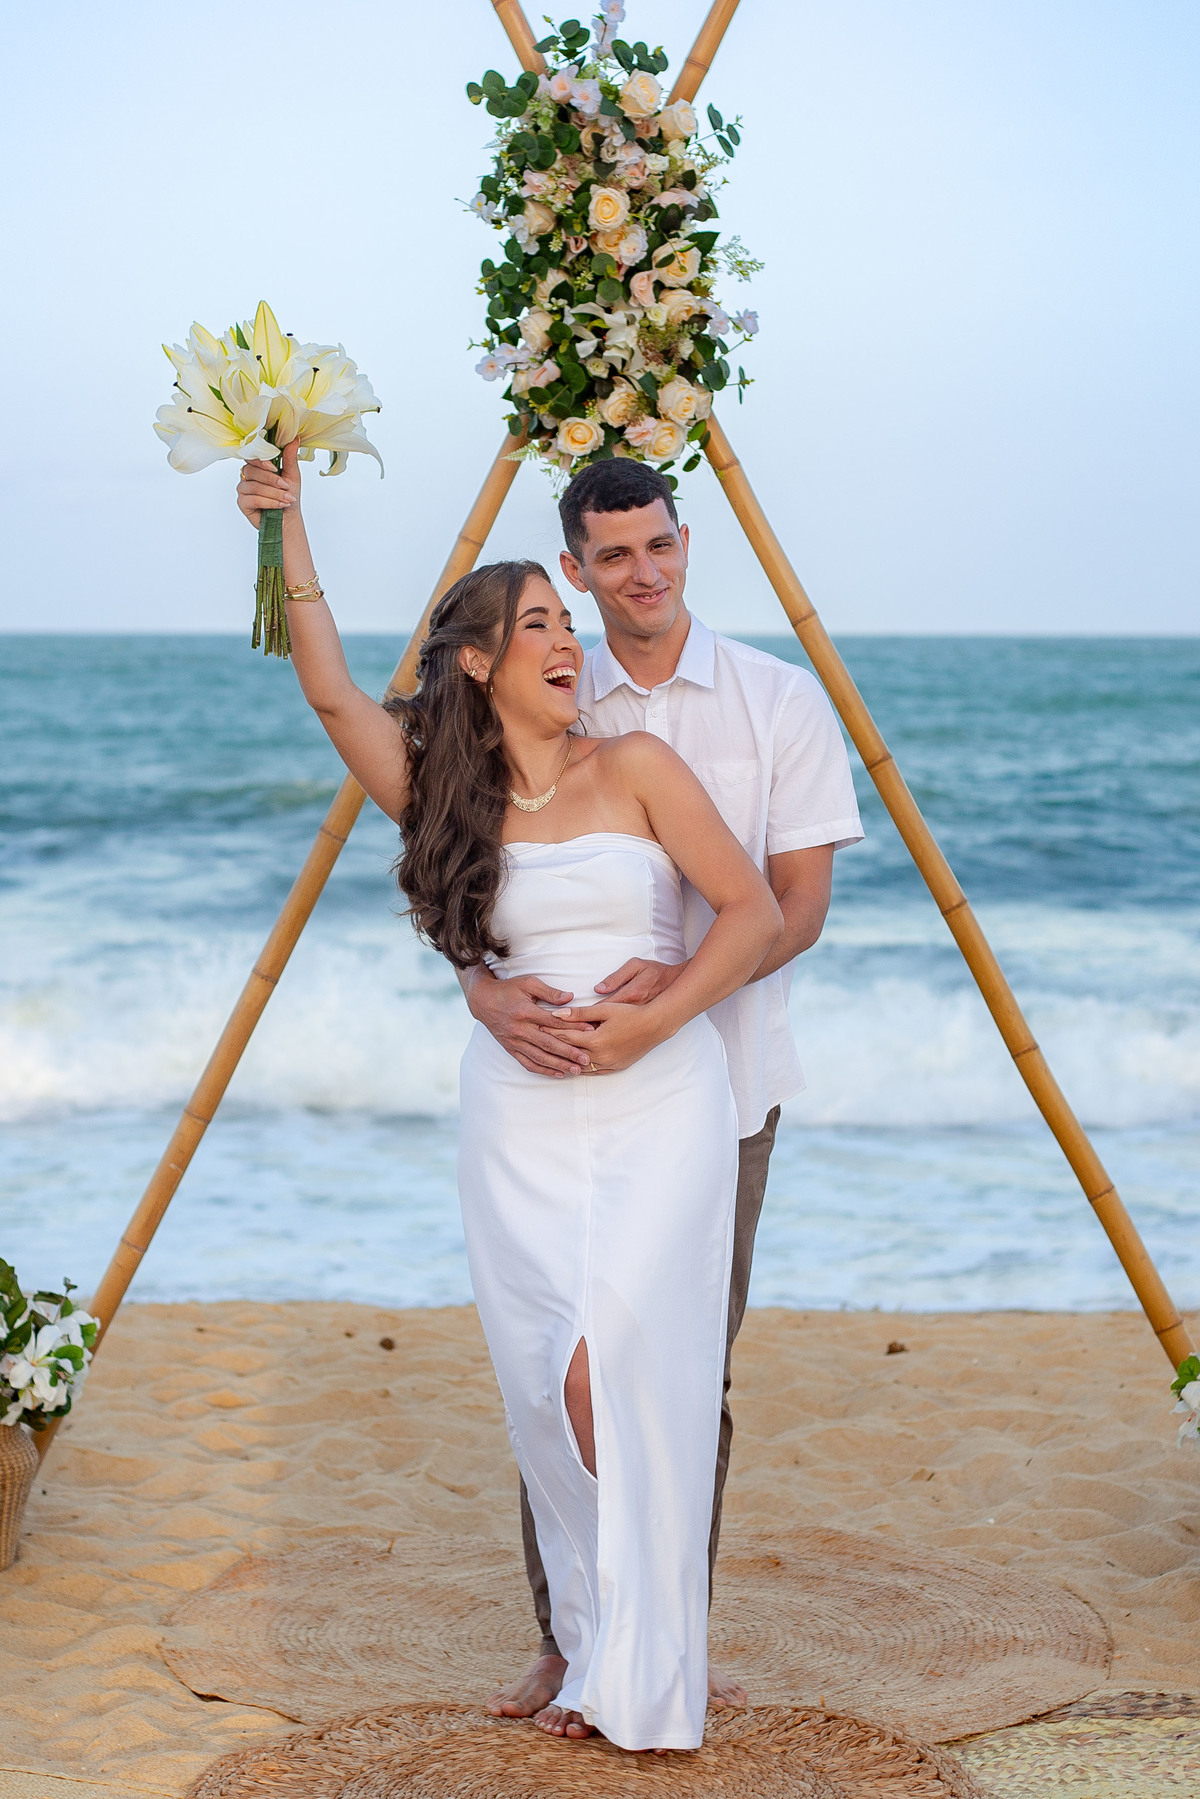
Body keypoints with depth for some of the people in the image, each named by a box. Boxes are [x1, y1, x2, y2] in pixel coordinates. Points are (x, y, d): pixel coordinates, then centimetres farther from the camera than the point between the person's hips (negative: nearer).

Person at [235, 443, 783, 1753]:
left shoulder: (635, 769, 1)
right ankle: (593, 1651, 16)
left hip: (658, 1104, -2)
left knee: (617, 1366, -14)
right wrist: (287, 533, -9)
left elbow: (754, 911, -2)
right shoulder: (446, 795, 6)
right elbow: (330, 691, -6)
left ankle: (644, 1672, -2)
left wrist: (653, 1017, -14)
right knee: (550, 1386, 0)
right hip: (518, 1116, 2)